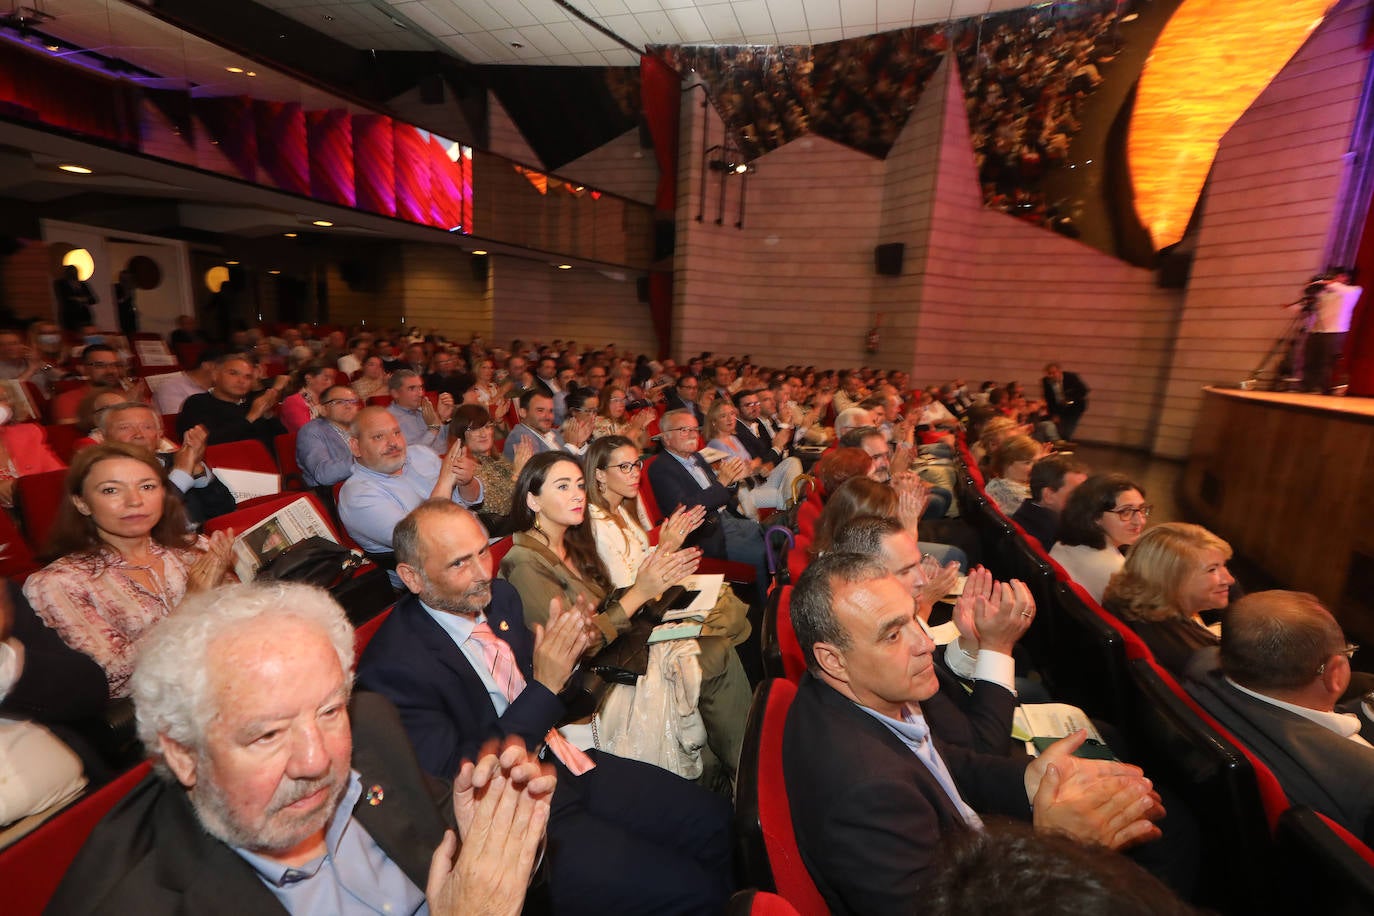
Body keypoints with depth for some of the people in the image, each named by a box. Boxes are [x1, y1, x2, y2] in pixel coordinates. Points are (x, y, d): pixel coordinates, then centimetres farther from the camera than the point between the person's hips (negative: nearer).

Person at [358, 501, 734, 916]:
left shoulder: (499, 596, -2)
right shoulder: (394, 667, -22)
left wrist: (567, 650, -13)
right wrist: (545, 686, -28)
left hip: (567, 761, 7)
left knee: (717, 822, 3)